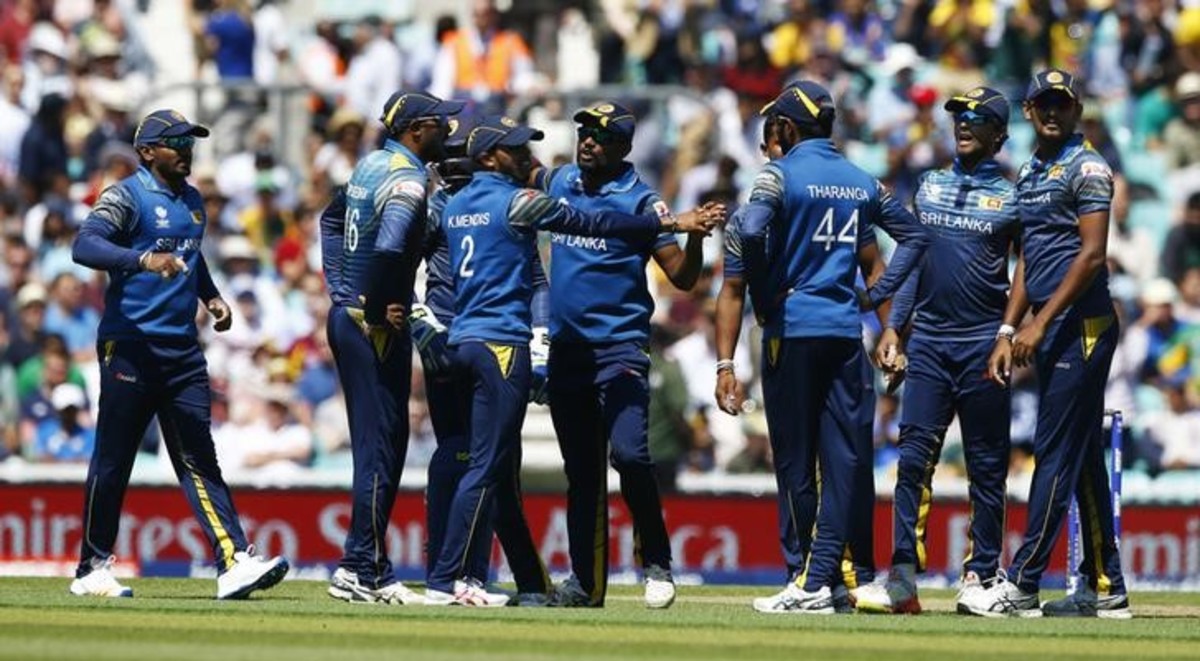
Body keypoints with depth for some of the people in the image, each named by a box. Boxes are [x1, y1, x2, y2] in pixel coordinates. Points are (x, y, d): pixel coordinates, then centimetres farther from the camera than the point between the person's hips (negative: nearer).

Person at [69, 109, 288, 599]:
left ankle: (235, 562, -10)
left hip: (182, 349, 6)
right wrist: (143, 259, -38)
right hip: (130, 346, -6)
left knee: (199, 459, 0)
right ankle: (93, 570, 9)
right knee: (113, 461, 0)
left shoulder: (192, 202, 17)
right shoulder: (126, 196, -7)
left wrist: (212, 297, 16)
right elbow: (85, 246, -23)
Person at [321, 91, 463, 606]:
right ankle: (363, 571, -8)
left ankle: (364, 568, 15)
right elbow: (389, 248, -32)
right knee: (382, 445, -7)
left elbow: (331, 219, 28)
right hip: (377, 328, -10)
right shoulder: (408, 179, -16)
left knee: (378, 443, 14)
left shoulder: (371, 164, 13)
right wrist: (380, 309, -19)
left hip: (346, 317, 10)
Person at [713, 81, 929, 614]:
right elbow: (913, 235, 19)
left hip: (792, 330, -5)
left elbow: (751, 232, -22)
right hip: (846, 330, 5)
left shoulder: (782, 173, -6)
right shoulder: (862, 182, 12)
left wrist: (764, 300, -10)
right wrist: (875, 294, 15)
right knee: (842, 459, 3)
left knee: (795, 460, 0)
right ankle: (823, 576, -1)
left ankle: (809, 582, -2)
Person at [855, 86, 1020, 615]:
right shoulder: (930, 186, 14)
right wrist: (894, 328, 10)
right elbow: (914, 260, 17)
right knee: (914, 457, -4)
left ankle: (980, 576, 7)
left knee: (986, 466, 1)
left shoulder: (1012, 197, 2)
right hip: (928, 343, 3)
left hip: (983, 346, -3)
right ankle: (902, 579, -7)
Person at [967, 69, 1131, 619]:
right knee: (1083, 459, 10)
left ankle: (1022, 585, -13)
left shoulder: (1086, 168, -7)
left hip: (1082, 326, -9)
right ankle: (1104, 588, 12)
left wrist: (1040, 324, -17)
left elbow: (1092, 254, -15)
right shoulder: (1028, 175, 19)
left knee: (1056, 453, -10)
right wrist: (1008, 333, 13)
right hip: (1049, 332, 9)